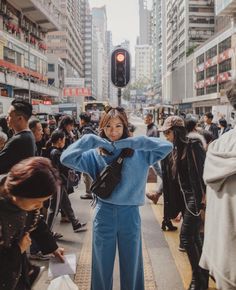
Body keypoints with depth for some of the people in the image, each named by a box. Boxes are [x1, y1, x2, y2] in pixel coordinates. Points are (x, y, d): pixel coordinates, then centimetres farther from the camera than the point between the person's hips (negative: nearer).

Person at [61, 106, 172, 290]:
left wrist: (132, 142, -16)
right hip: (104, 214, 0)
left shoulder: (138, 152, -3)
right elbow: (66, 158, -12)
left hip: (130, 214, 0)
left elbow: (167, 146, -13)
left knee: (131, 266, 17)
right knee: (102, 266, 16)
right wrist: (90, 140, -13)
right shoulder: (95, 154, -3)